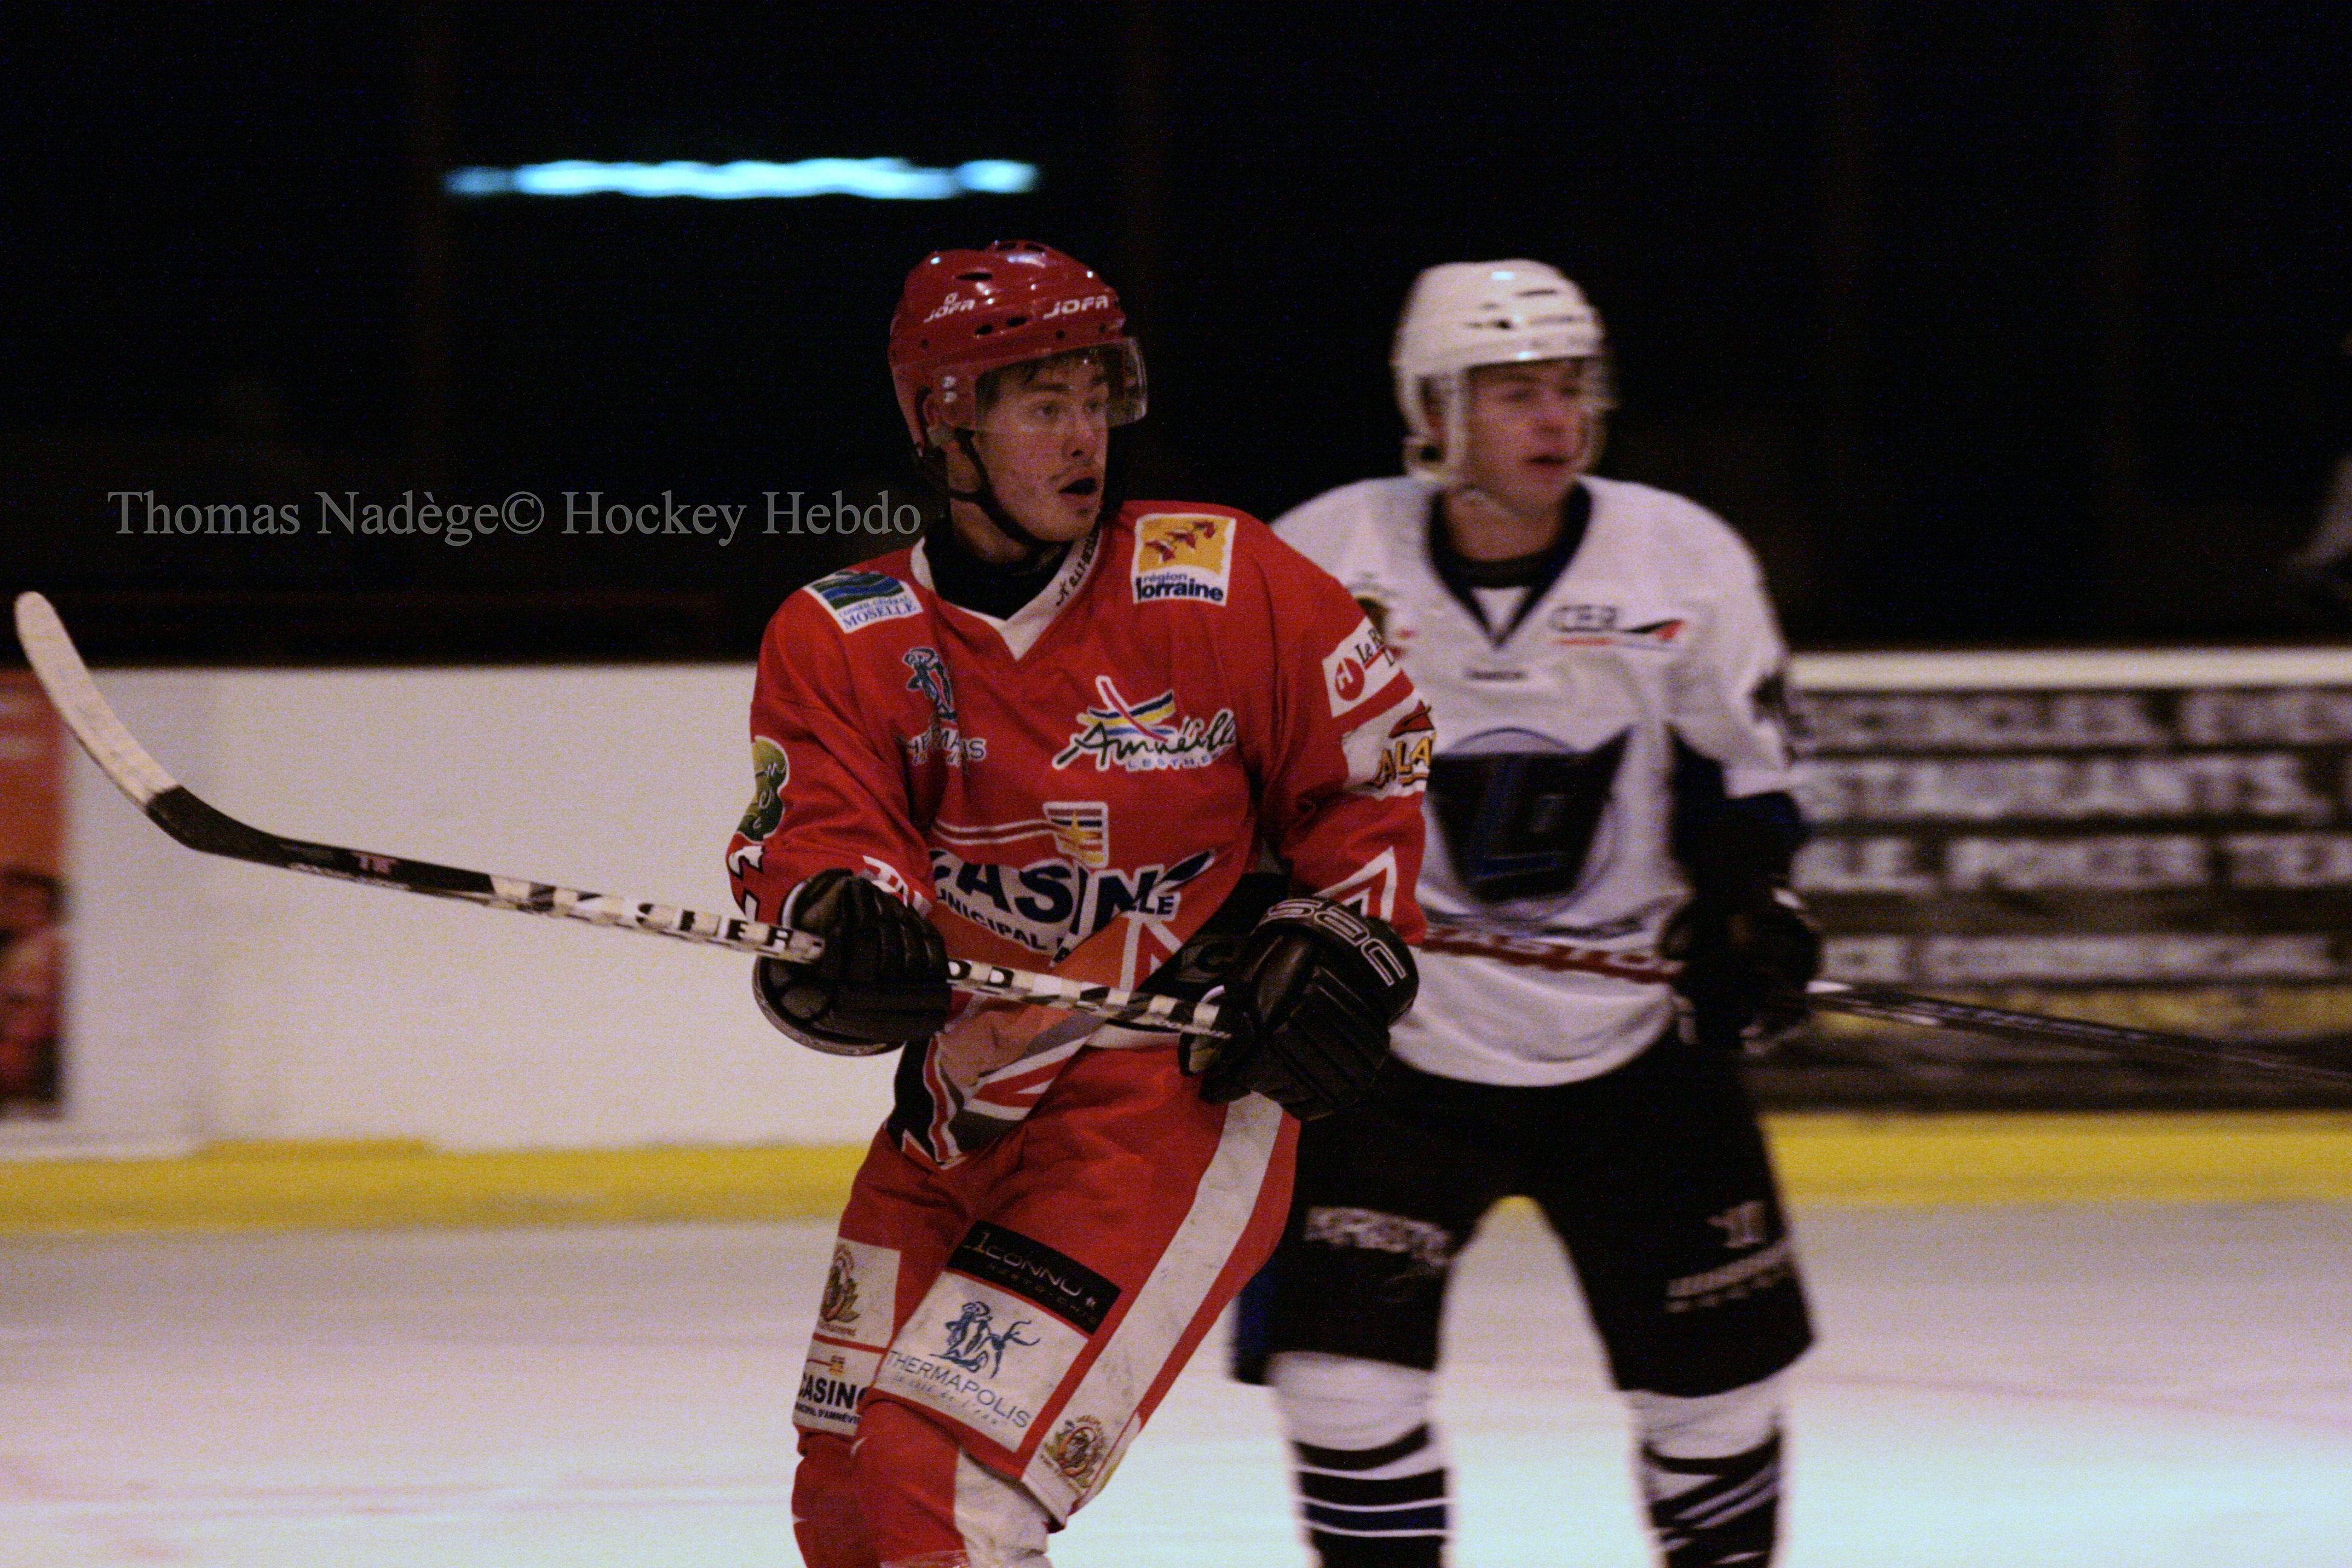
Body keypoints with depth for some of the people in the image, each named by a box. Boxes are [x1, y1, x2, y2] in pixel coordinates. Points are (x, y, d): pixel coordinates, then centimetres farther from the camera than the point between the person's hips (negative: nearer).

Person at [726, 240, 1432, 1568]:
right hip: (960, 1128, 5)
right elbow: (809, 843, -12)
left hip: (1179, 1097, -5)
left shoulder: (1221, 586, -5)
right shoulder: (840, 641, 0)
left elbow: (1375, 762, 7)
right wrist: (849, 923, -34)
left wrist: (1345, 944, -3)